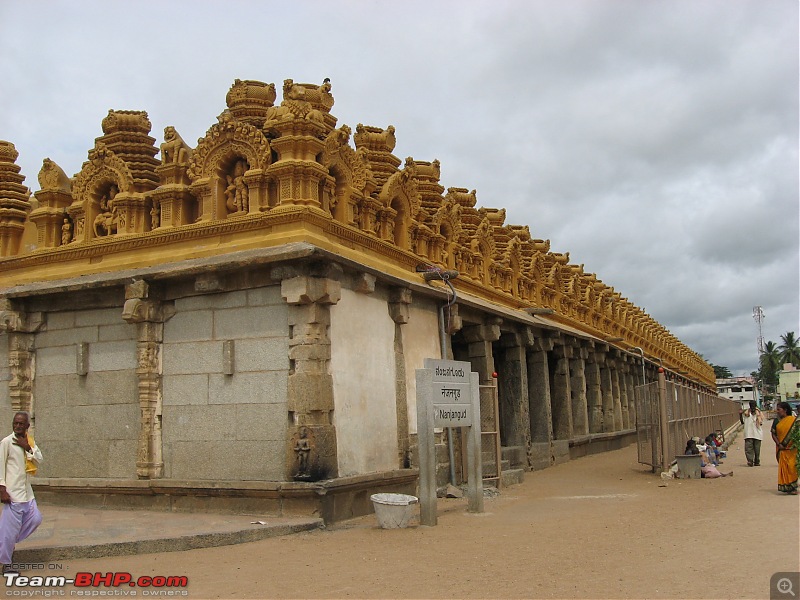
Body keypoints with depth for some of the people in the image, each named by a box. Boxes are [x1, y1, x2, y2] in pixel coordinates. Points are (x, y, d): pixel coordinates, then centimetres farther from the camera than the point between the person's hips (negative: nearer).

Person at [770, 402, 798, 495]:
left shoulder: (794, 420, -2)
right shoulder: (776, 421, 7)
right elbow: (773, 434, 6)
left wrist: (795, 444, -13)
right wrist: (779, 444, -6)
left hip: (792, 448, -2)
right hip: (782, 448, 2)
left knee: (792, 467, -3)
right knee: (784, 467, 0)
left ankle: (793, 487, 8)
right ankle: (786, 487, 6)